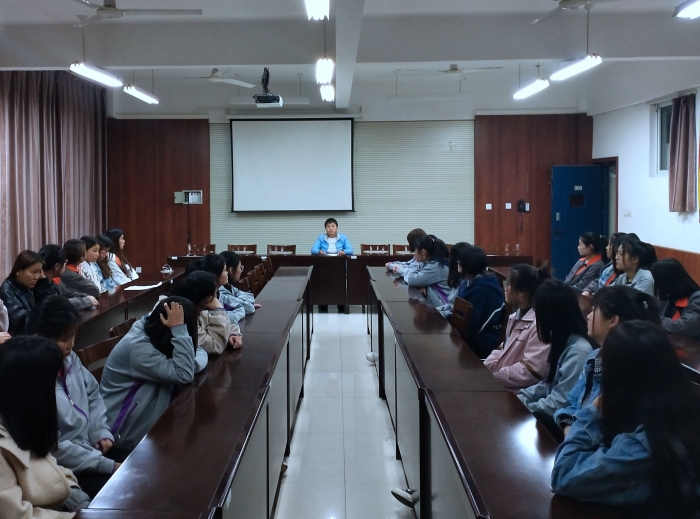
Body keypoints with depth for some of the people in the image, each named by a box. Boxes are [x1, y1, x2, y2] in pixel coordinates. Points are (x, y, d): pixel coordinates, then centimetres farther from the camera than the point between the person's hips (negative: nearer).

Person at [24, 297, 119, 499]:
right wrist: (108, 466, -22)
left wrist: (101, 432, -1)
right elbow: (52, 447, -25)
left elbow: (92, 393, 17)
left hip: (92, 446, 8)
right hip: (65, 470, -8)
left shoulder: (69, 359, -1)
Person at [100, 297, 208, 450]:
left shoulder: (147, 327, -5)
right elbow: (184, 375, -33)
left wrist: (193, 363, -23)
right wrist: (178, 328, -34)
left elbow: (198, 351, 1)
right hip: (122, 426, -8)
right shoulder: (139, 349, -28)